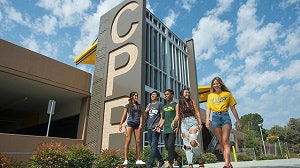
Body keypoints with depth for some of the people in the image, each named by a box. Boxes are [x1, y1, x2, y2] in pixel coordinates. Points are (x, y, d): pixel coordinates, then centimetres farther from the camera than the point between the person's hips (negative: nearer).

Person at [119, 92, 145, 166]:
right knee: (128, 141, -12)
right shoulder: (127, 106, 12)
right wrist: (120, 124, -10)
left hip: (137, 124, 3)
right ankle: (126, 160, -13)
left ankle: (138, 160, 2)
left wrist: (141, 124, -4)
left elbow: (141, 116, 12)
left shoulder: (139, 106, 20)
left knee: (138, 142, -1)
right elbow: (124, 115, 4)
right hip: (130, 123, -3)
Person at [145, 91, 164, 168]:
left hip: (155, 127, -6)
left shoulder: (160, 104, 3)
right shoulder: (149, 105, 20)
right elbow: (145, 116, 24)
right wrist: (146, 111, 3)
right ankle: (161, 161, 24)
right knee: (152, 146, 10)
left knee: (153, 146, -11)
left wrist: (158, 125, -16)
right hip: (149, 127, 7)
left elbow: (162, 116, -3)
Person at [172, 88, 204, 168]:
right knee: (187, 145, 0)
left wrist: (200, 123, -2)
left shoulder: (192, 102, 8)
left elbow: (197, 113, 5)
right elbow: (177, 116, 9)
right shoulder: (178, 105, 11)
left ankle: (199, 158, 3)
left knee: (193, 142, -21)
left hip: (192, 122, -2)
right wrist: (174, 121, -12)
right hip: (184, 124, 2)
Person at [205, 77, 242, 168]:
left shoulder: (227, 94, 8)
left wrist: (238, 120, 9)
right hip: (215, 117, 3)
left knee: (225, 140, -13)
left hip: (225, 116, -2)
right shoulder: (210, 96, 13)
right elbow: (208, 108, 8)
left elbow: (233, 108, 10)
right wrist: (207, 119, -7)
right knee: (221, 142, 4)